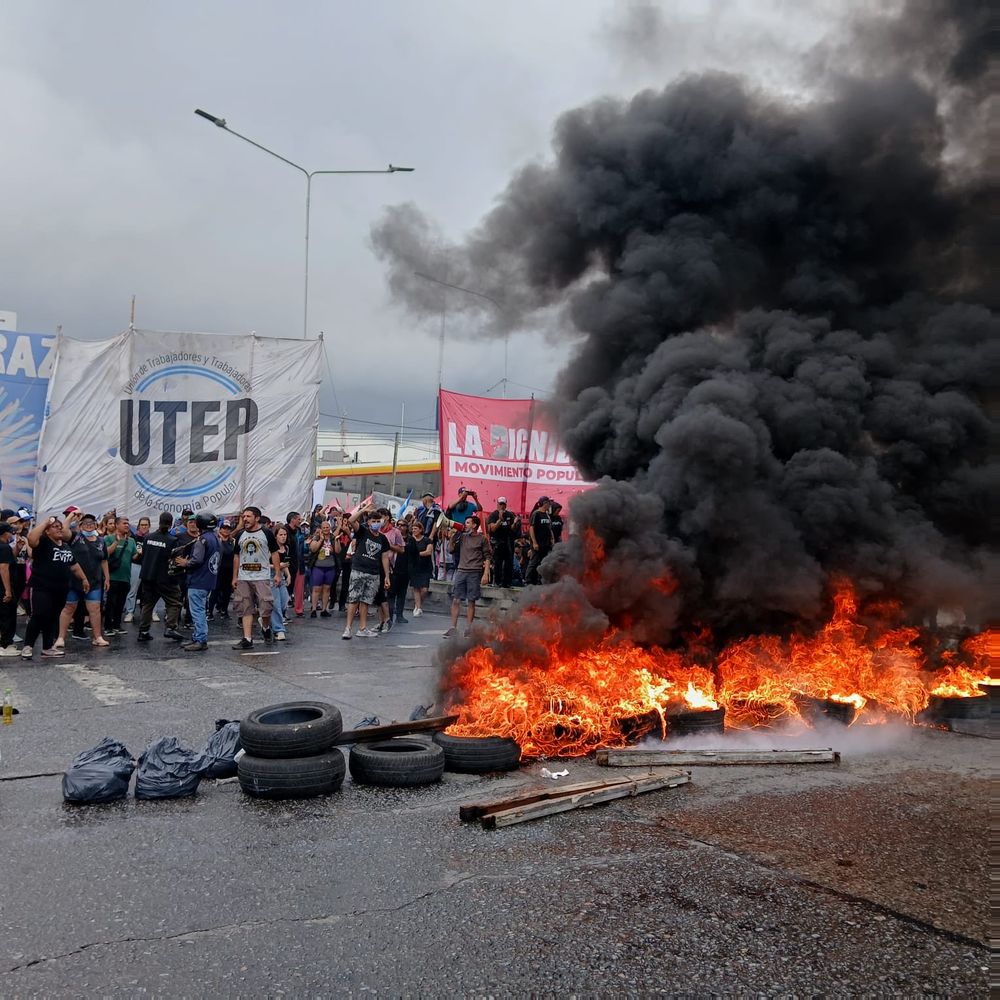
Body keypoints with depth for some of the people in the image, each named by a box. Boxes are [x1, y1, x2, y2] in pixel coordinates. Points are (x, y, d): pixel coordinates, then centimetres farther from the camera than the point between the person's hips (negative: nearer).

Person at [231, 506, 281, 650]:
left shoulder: (266, 534, -1)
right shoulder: (240, 535, 11)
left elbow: (274, 553, 2)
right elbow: (236, 556, 16)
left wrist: (277, 573, -5)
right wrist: (234, 577, 11)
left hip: (262, 577, -4)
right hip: (243, 578, 4)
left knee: (265, 607, -9)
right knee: (246, 609, 2)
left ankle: (266, 627, 20)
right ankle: (247, 639, 4)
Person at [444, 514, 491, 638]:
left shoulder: (482, 539, 2)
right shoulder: (462, 536, 13)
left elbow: (487, 557, 0)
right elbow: (452, 550, 16)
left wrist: (486, 574, -9)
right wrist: (452, 537, 2)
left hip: (474, 573, -3)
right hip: (461, 571, 4)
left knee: (471, 601, 0)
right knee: (456, 600, -1)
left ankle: (468, 628, 6)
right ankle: (453, 627, 2)